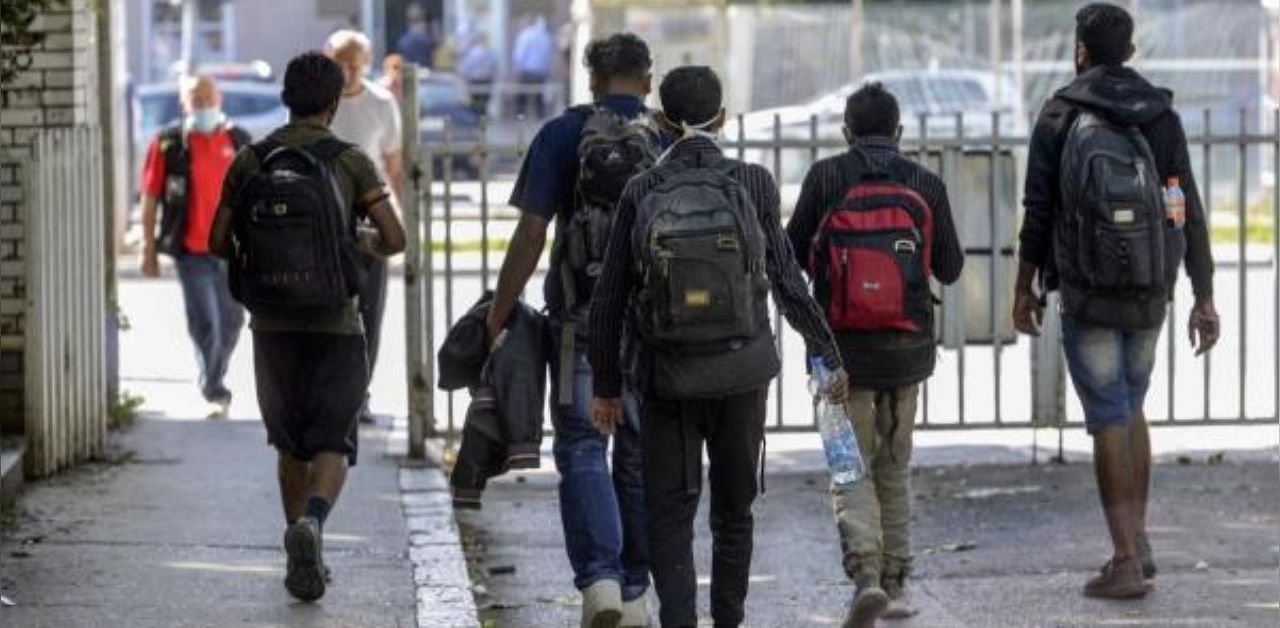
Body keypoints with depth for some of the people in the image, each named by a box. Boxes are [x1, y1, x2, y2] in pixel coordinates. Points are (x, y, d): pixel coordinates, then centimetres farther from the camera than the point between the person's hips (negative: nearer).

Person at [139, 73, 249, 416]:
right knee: (204, 325, -7)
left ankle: (213, 383, 36)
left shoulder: (238, 142, 5)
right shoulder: (168, 145, -6)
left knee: (231, 321, 14)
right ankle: (215, 391, 9)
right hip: (191, 250, -4)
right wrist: (149, 249, -4)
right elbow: (150, 199, -3)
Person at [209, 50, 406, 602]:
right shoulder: (351, 162, -5)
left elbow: (218, 242, 2)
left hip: (272, 324, 3)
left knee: (291, 445, 19)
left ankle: (304, 558, 19)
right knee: (331, 448, -1)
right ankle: (310, 525, -30)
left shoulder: (250, 160, 2)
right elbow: (395, 239, -9)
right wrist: (367, 244, 14)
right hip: (334, 324, -3)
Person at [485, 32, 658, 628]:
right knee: (641, 456, 12)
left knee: (582, 450, 2)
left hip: (581, 317, -2)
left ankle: (599, 578, -17)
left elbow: (531, 233, -7)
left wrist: (498, 315, -1)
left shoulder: (562, 134, -3)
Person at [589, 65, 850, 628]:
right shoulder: (752, 185, -7)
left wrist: (605, 385, 6)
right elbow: (787, 284, -5)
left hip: (665, 378, -1)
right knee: (733, 508, 18)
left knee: (669, 514, 4)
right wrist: (828, 355, 6)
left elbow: (609, 299, -3)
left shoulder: (641, 193, -6)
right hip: (741, 373, 1)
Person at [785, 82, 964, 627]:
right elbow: (950, 268, 7)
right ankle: (895, 583, 20)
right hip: (907, 346, 2)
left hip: (842, 347, -2)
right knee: (895, 465, 17)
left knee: (850, 467, 4)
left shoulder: (826, 179, -6)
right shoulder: (926, 185, -2)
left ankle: (866, 572, -17)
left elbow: (792, 254, 2)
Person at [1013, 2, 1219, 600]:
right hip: (1149, 293, 4)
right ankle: (1136, 542, 21)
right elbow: (1189, 213, 2)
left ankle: (1126, 561, -6)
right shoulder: (1162, 116, 4)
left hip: (1088, 297, -4)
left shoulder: (1061, 116, -4)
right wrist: (1204, 298, 5)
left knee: (1109, 421, -2)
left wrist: (1025, 287, 5)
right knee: (1130, 410, 20)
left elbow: (1038, 211, -5)